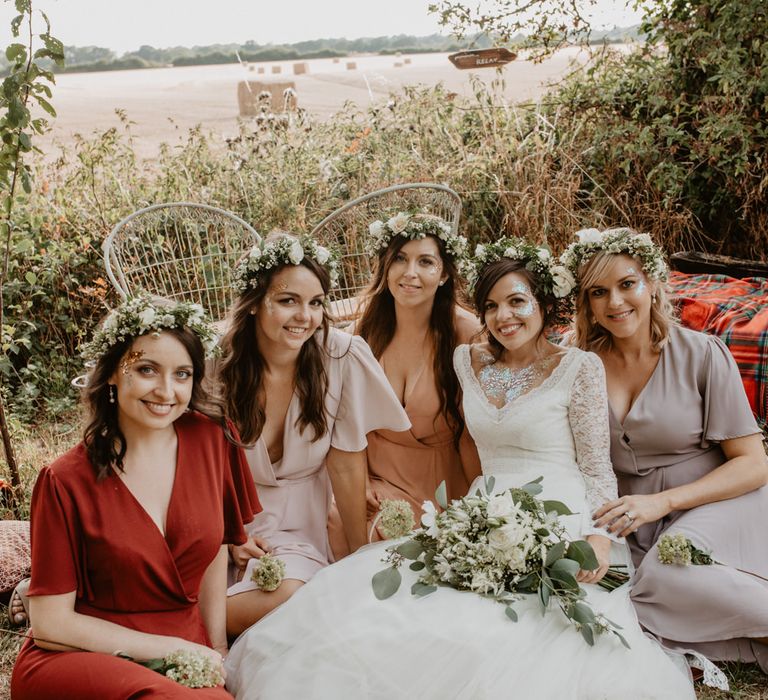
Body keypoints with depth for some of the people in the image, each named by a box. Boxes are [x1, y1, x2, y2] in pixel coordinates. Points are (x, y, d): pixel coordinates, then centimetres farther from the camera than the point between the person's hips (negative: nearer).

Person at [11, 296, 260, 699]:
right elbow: (51, 624, -8)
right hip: (82, 656, -4)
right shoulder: (66, 483, -10)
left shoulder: (210, 438, -3)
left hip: (186, 655, 4)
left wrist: (216, 651, 5)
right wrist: (175, 649, -10)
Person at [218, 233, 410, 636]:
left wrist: (362, 556, -4)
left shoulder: (342, 356, -15)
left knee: (289, 594, -29)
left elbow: (346, 466, -9)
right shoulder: (220, 365, -14)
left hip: (299, 526, 1)